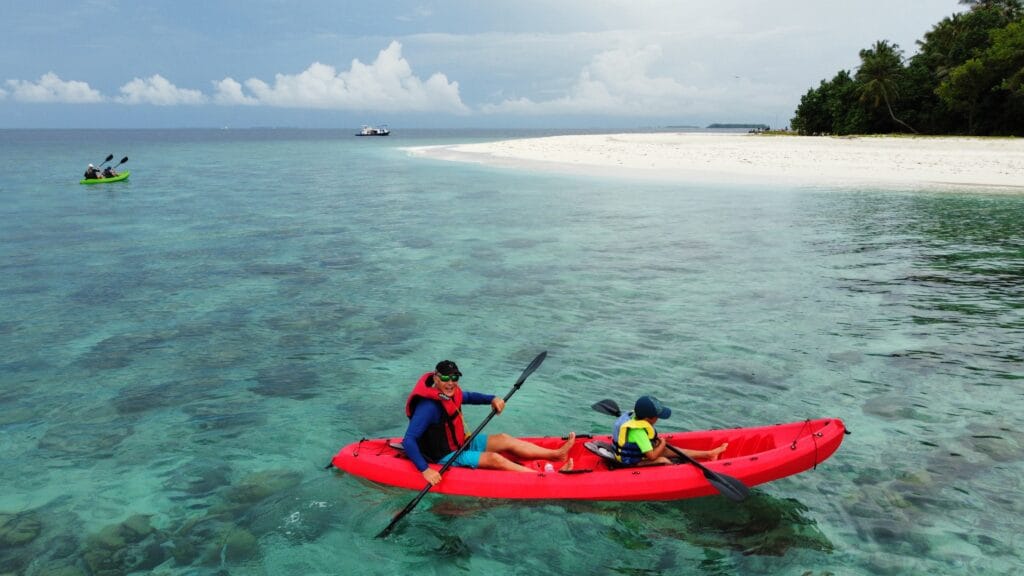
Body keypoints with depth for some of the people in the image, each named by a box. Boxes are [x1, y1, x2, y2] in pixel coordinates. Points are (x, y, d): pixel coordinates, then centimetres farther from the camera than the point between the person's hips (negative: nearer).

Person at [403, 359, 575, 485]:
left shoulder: (449, 393, -2)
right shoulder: (428, 406, -30)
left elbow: (469, 396, 20)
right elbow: (408, 441, -34)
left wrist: (492, 399, 1)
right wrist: (425, 470, -41)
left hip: (460, 443, 10)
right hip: (445, 456, -10)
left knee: (504, 440, 5)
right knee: (494, 459, -18)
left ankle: (558, 454, 9)